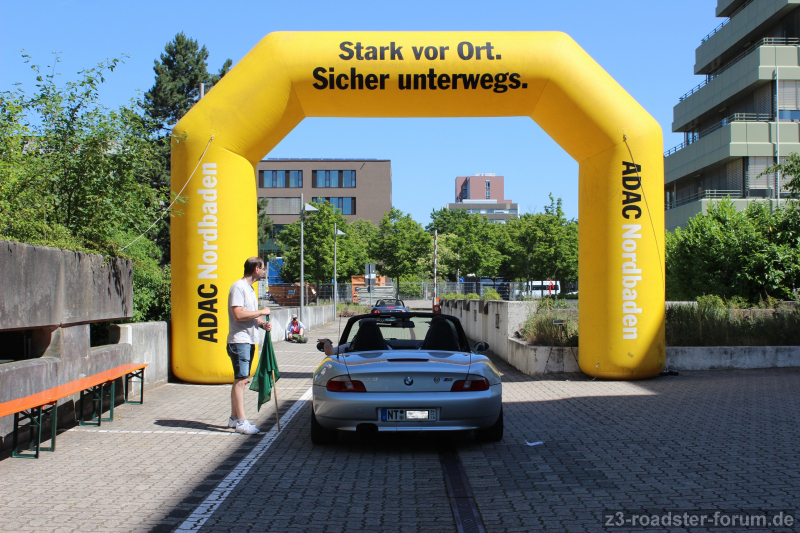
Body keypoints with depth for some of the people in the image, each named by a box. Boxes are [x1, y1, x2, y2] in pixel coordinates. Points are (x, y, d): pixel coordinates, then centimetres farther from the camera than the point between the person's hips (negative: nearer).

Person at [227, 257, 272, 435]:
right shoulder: (238, 287, -12)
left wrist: (262, 324, 3)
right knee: (240, 380, -10)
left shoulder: (249, 288, 19)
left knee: (242, 380, 13)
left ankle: (234, 418, 20)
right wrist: (261, 312, -14)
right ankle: (241, 422, -10)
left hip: (249, 341, 10)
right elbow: (238, 314, -22)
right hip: (239, 341, -10)